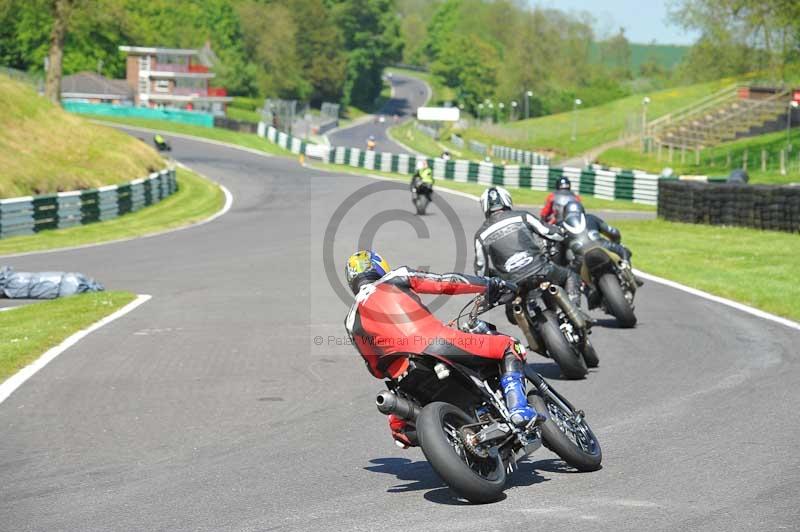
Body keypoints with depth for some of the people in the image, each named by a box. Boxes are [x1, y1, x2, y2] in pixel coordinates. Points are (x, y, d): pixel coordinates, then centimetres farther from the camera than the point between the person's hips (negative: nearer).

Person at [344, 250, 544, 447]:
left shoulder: (352, 320, 24)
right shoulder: (396, 278, 16)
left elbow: (376, 368, 26)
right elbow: (444, 283, 10)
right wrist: (488, 285, 18)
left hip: (403, 377, 3)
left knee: (398, 424, 31)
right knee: (508, 346, 11)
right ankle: (518, 409, -8)